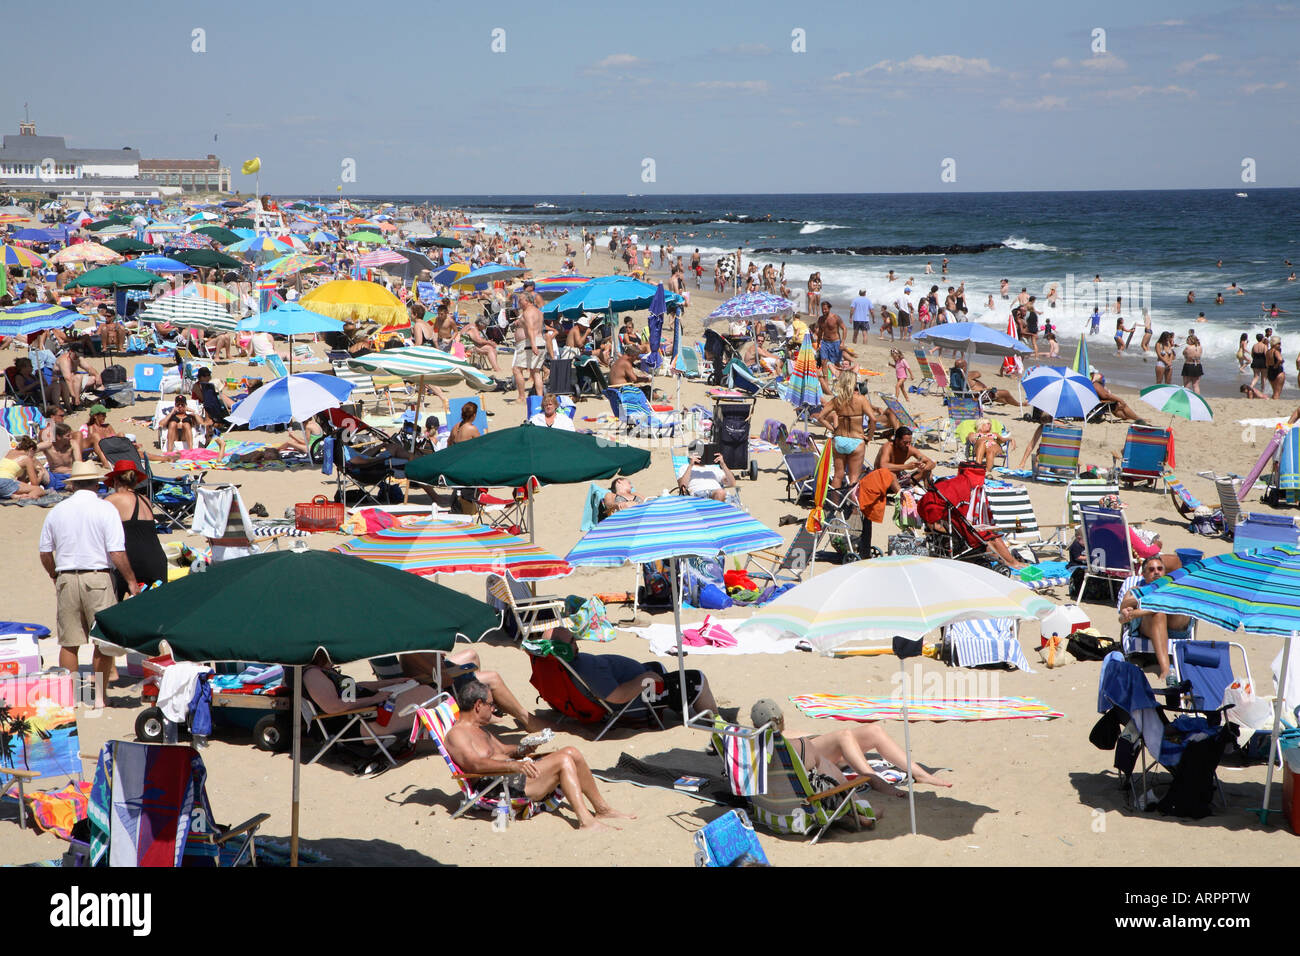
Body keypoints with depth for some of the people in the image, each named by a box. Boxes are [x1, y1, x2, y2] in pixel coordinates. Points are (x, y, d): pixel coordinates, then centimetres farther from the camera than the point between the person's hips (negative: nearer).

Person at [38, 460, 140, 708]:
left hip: (66, 579, 4)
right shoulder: (105, 509, -6)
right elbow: (117, 553, -12)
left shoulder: (57, 511, 6)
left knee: (69, 643, 9)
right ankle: (99, 695, 6)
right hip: (97, 578, -4)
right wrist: (131, 580, -2)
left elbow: (45, 553, 12)